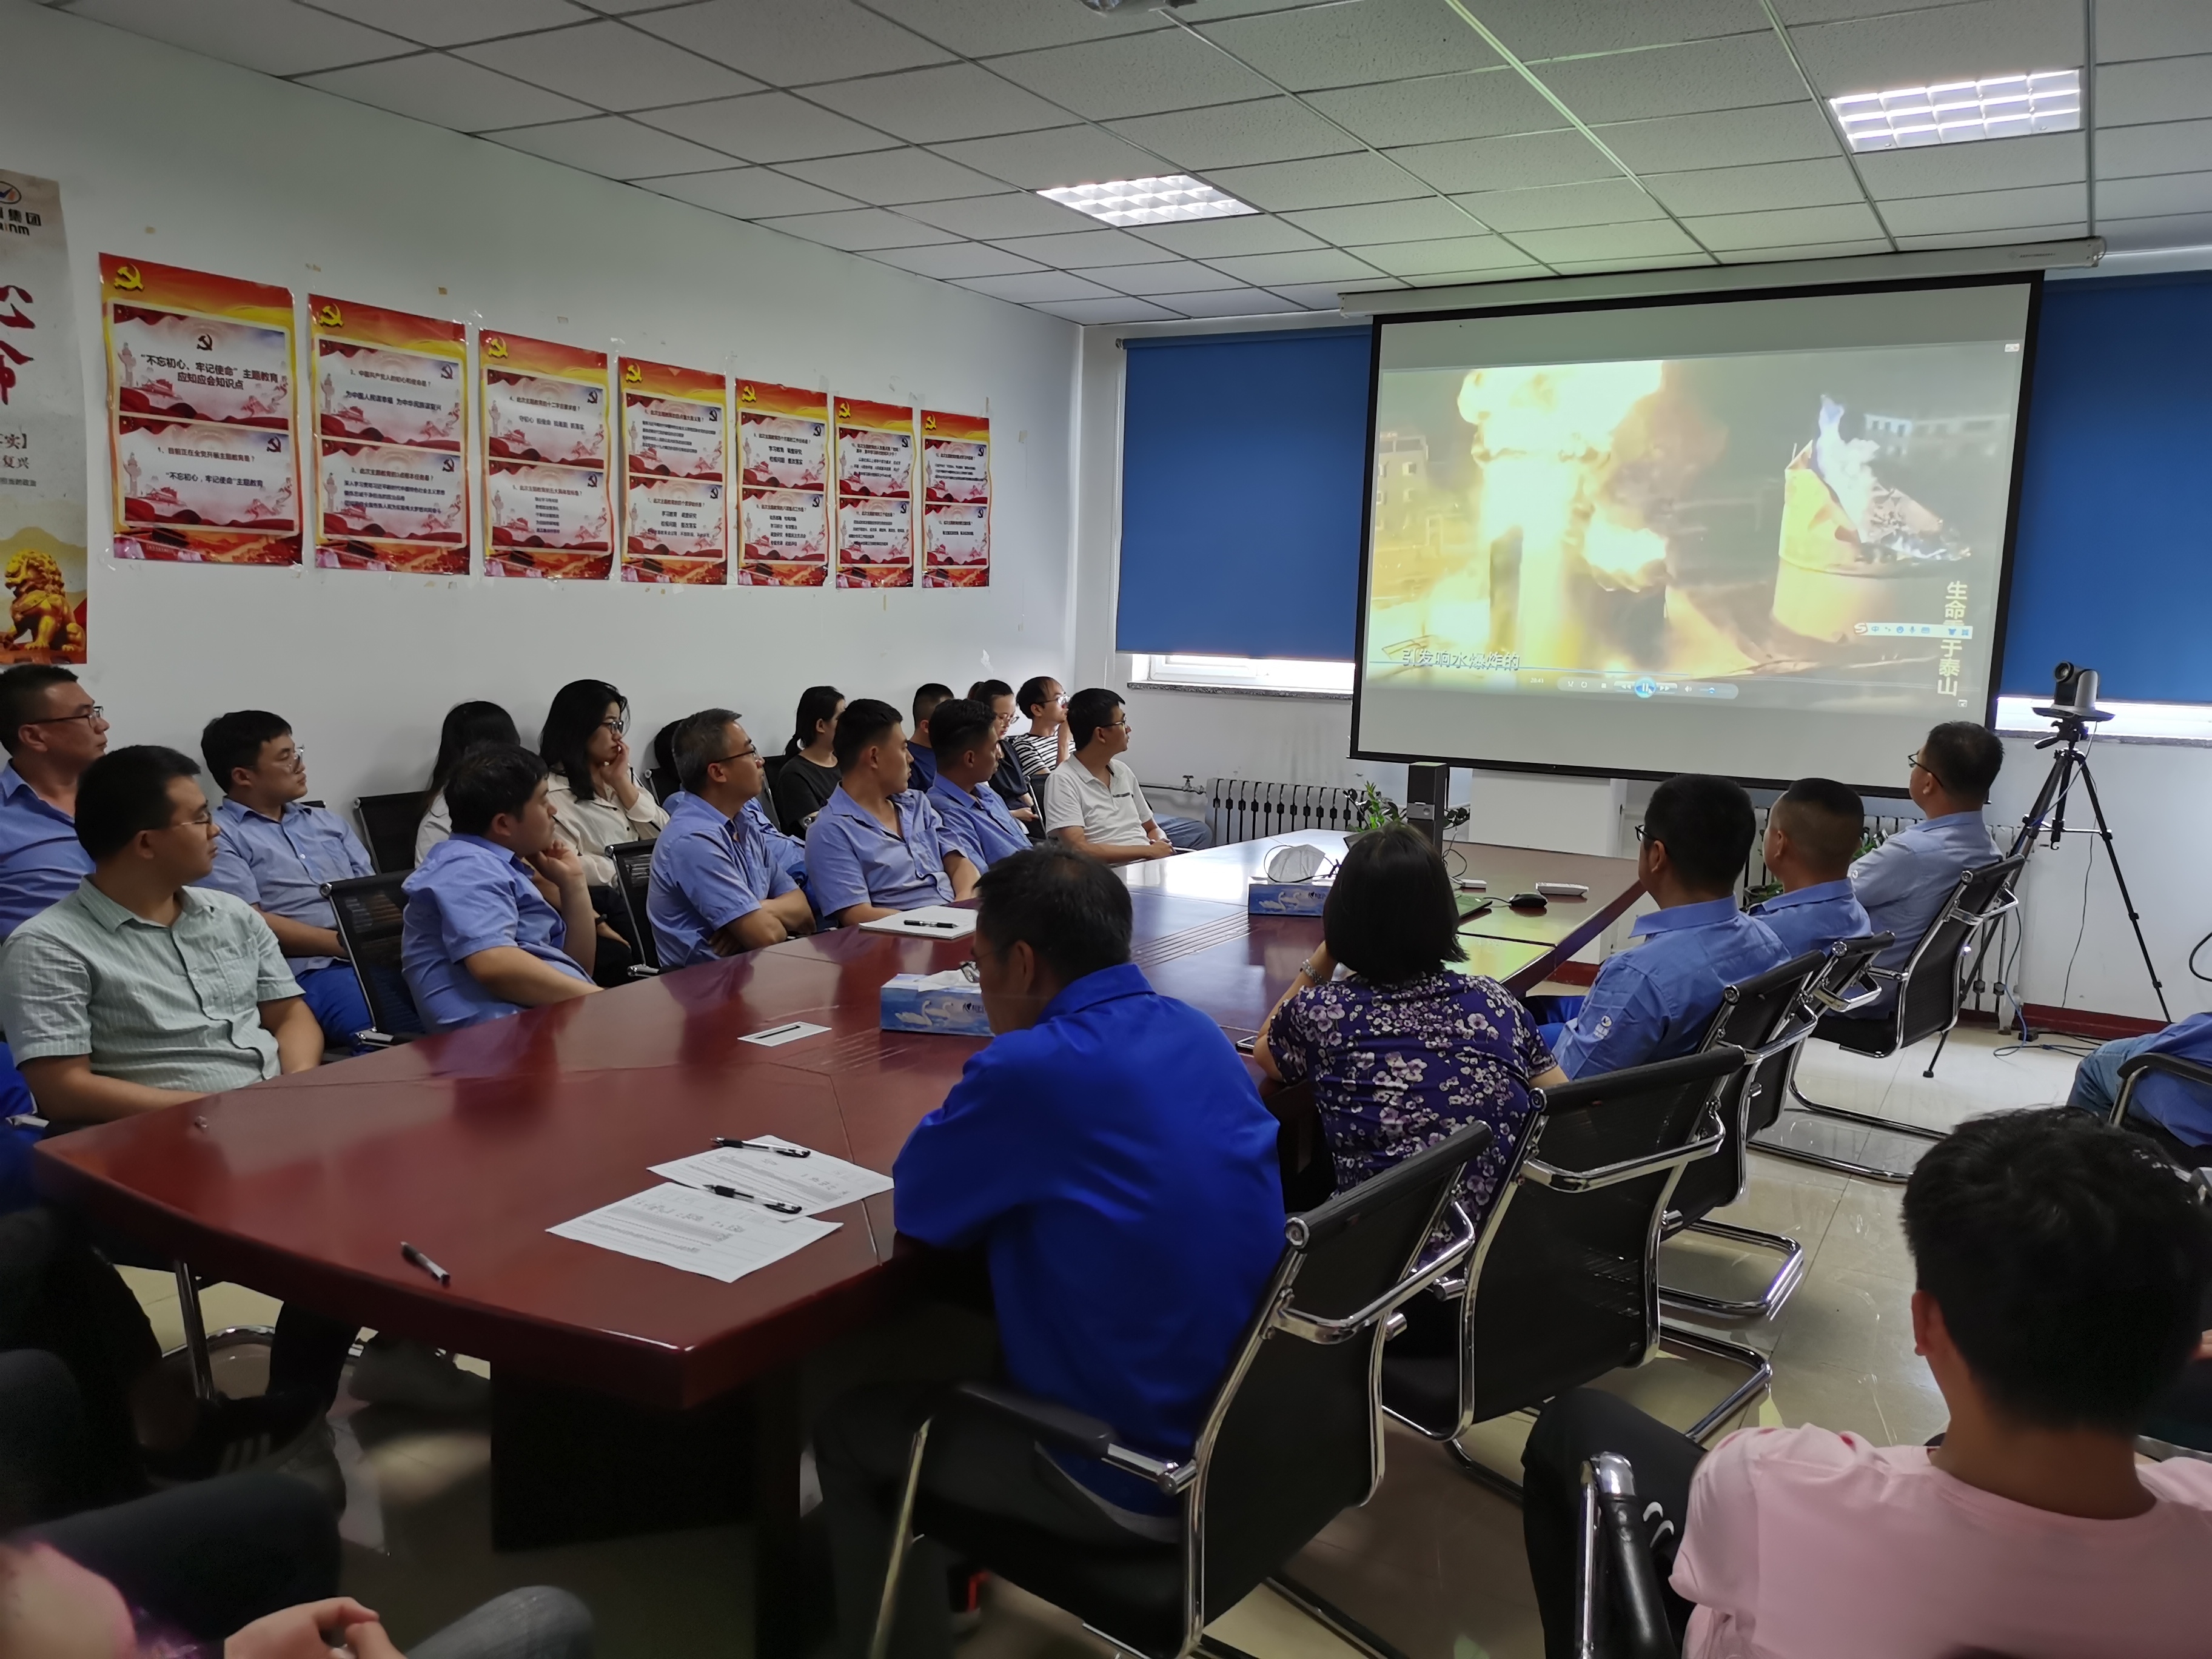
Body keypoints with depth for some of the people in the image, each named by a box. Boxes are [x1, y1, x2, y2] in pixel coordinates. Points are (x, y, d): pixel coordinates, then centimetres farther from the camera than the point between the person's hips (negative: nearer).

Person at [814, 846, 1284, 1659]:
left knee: (847, 1427, 14)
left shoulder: (1031, 1068, -24)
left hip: (1142, 1477, -7)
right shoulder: (1197, 1031, 1)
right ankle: (961, 1550, 43)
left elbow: (916, 1203, -8)